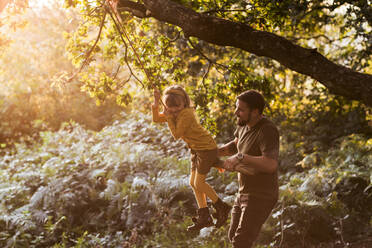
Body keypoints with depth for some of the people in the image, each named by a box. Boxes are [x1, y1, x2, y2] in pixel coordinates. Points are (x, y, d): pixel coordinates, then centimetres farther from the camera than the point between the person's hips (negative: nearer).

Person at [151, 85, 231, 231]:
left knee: (199, 183, -5)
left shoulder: (186, 114, -25)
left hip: (206, 148, -10)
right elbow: (156, 119, 5)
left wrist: (169, 117, -21)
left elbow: (176, 135, -22)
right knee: (193, 183, 10)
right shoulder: (176, 113, 4)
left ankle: (222, 208, 12)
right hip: (196, 149, 10)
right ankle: (204, 217, 18)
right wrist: (156, 102, -8)